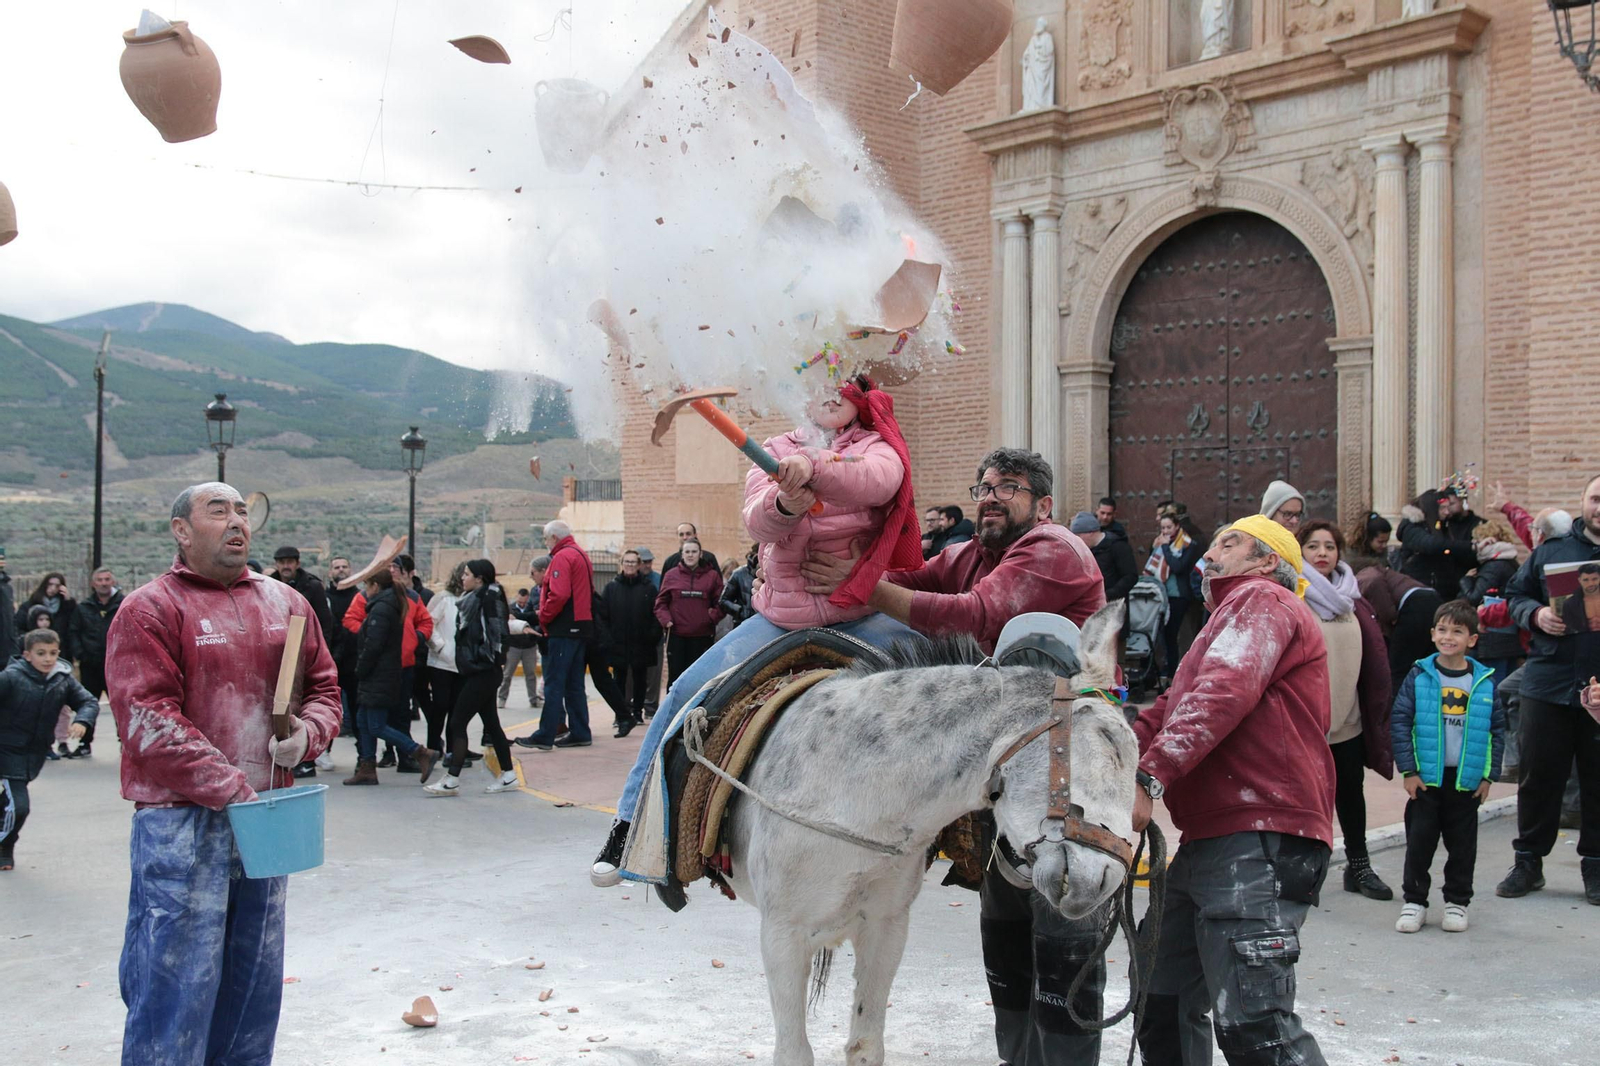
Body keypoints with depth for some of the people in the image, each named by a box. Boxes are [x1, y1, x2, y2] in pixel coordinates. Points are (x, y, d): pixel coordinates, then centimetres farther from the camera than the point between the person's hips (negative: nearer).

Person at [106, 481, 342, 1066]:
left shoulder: (285, 603, 11)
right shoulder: (149, 610, -6)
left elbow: (323, 686, 17)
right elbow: (148, 720, -14)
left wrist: (307, 732, -6)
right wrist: (228, 789, -18)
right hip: (181, 824, -6)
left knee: (254, 979, 15)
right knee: (178, 981, -2)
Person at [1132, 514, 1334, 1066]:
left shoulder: (1262, 600, 0)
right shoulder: (1230, 615, 33)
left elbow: (1221, 696, -19)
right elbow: (1169, 711, 22)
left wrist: (1148, 777, -29)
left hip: (1257, 840, -11)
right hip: (1208, 843, 11)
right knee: (1164, 1004, 13)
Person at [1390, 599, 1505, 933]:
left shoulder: (1485, 681, 0)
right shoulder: (1419, 677, -4)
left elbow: (1498, 730, 5)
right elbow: (1399, 722, -5)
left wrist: (1488, 776, 1)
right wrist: (1408, 771, -9)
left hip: (1467, 779, 1)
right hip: (1425, 778, -1)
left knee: (1462, 844, 10)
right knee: (1420, 841, 4)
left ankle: (1457, 902, 24)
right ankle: (1414, 901, 15)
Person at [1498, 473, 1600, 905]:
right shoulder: (1551, 551, 9)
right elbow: (1516, 594, 14)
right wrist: (1536, 614, -7)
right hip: (1548, 682, 1)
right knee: (1537, 774, 7)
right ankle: (1528, 861, 18)